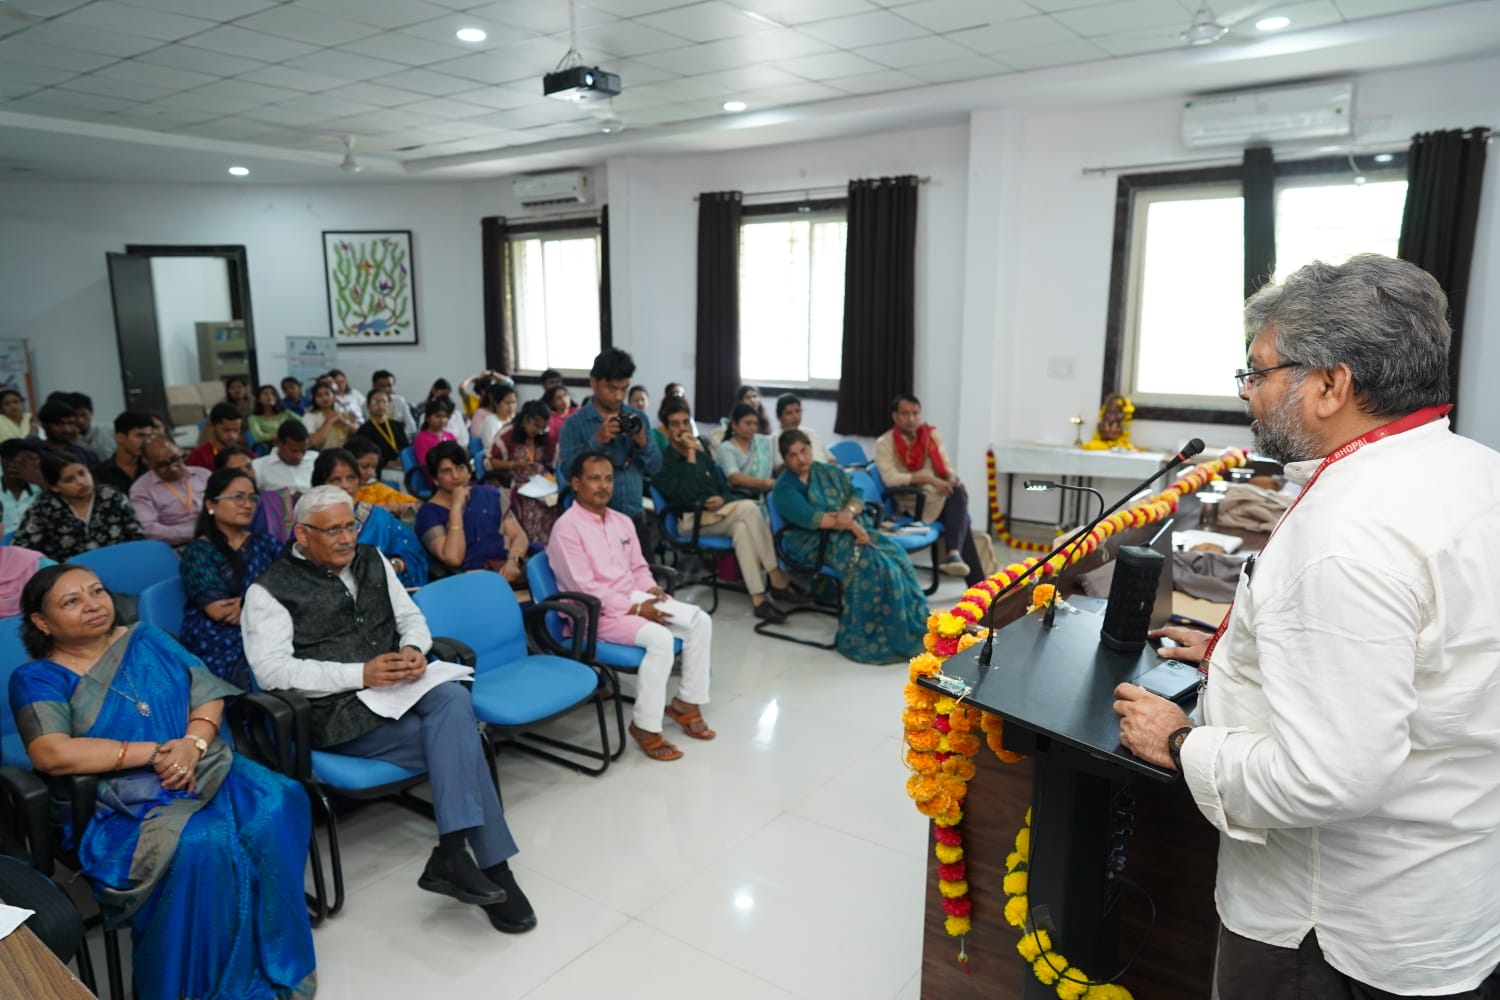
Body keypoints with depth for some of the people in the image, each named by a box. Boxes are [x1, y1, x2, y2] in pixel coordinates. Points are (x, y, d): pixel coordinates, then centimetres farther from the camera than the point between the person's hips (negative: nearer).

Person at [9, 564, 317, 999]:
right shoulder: (36, 680, 1)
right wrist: (154, 752, -17)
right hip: (126, 801, -4)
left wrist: (193, 743, -14)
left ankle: (275, 962, -10)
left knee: (277, 805, -26)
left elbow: (209, 695, 8)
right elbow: (52, 754, -16)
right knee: (201, 844, -35)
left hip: (205, 771, 4)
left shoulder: (147, 639, 14)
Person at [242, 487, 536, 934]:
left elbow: (411, 616, 18)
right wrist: (359, 674, -22)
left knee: (453, 699, -31)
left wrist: (414, 649, -7)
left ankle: (451, 854, -29)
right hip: (338, 711, -5)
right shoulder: (270, 591, -2)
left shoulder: (372, 561, 14)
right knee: (460, 738, -25)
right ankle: (491, 867, -18)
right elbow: (272, 670, -13)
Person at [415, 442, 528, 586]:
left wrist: (513, 561, -13)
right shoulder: (429, 512, 3)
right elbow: (453, 558, -12)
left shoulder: (489, 494, 17)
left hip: (504, 568, 4)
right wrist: (457, 505, -8)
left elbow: (519, 535, 9)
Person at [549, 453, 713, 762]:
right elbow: (585, 588, -18)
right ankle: (645, 725, -17)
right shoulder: (567, 528, -13)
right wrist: (634, 608, -20)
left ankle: (685, 701, 5)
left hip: (634, 600, 8)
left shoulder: (622, 521, 13)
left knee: (700, 621, -8)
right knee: (660, 638, -31)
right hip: (595, 613, -8)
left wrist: (651, 591, -5)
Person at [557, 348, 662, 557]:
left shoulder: (638, 418, 9)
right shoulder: (575, 424, -2)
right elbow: (567, 469, -11)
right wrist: (597, 441, -20)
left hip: (635, 517, 4)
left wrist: (643, 443, -10)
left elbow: (655, 468, 8)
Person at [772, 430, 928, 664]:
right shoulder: (784, 488, -1)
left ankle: (911, 630, -21)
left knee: (895, 556, -23)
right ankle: (877, 635, -27)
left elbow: (857, 494, 5)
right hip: (816, 542, -5)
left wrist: (849, 511, -18)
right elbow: (808, 517, -17)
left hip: (854, 530, 6)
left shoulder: (830, 472, 17)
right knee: (870, 561, -32)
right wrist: (847, 523, -24)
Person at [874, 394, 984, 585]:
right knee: (960, 515, -27)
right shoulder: (884, 443, -4)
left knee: (959, 493, -30)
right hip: (913, 504, -5)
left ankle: (954, 554, -37)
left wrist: (952, 479, -16)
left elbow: (946, 465, 10)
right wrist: (928, 479, -26)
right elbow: (890, 478, -17)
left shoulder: (932, 435, 12)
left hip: (941, 497, 5)